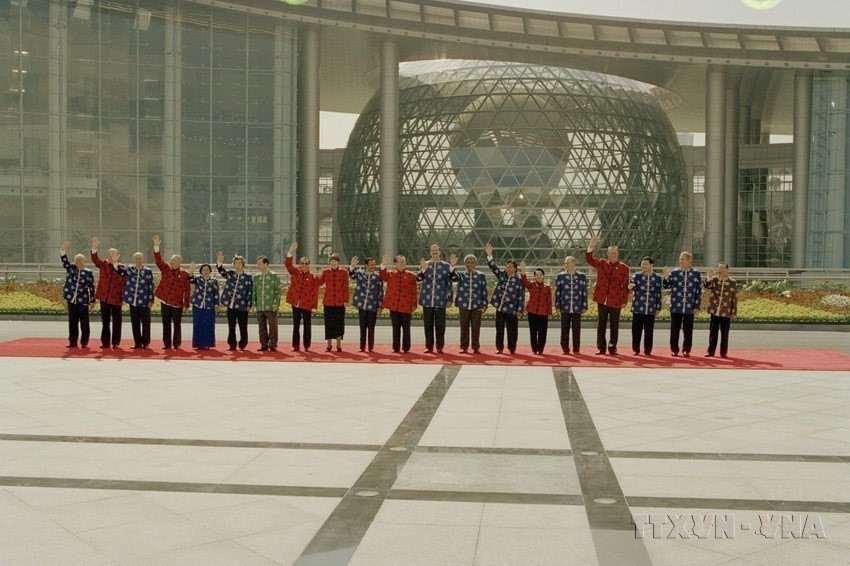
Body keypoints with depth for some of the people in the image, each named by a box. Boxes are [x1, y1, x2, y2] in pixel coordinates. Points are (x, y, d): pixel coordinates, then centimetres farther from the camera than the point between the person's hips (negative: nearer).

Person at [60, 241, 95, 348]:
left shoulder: (88, 272, 1)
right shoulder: (70, 268, 8)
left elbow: (91, 287, 1)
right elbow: (65, 261, -9)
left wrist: (92, 300, -3)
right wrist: (63, 250, -25)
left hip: (83, 300, -2)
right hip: (71, 299, 2)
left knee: (84, 322, -1)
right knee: (72, 321, 7)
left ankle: (84, 342, 7)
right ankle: (73, 342, 13)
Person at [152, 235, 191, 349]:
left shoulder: (184, 274, -2)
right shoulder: (166, 269, 6)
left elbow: (187, 290, -1)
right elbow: (158, 260, -8)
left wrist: (186, 304, -5)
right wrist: (156, 247, -20)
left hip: (177, 303, -2)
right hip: (165, 301, 2)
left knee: (177, 324, 3)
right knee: (166, 324, 6)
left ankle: (177, 344, 12)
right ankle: (167, 344, 13)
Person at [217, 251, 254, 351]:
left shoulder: (248, 278, -1)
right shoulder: (230, 274, 8)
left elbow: (250, 292, -2)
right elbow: (222, 271, -11)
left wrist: (249, 305, -7)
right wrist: (219, 262, -30)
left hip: (242, 306, -3)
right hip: (231, 305, 3)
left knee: (243, 327, 2)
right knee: (231, 327, 7)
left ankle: (242, 344, 14)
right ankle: (232, 345, 15)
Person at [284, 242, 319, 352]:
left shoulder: (313, 276, -2)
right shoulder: (295, 272, 4)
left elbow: (315, 293, -4)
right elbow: (288, 264, -11)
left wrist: (314, 306, -8)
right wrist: (290, 253, -26)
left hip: (307, 305, -2)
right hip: (295, 303, 2)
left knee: (307, 325, 3)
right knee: (296, 325, 8)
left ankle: (307, 346, 11)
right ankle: (296, 346, 14)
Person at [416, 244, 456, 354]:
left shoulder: (446, 266, 3)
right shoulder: (424, 264, 8)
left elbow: (449, 283, 2)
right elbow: (418, 278, -5)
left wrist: (449, 299, -3)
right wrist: (423, 269, -22)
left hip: (440, 300, -1)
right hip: (427, 300, 1)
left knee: (440, 325, 1)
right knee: (428, 324, 6)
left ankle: (440, 347, 10)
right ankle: (429, 346, 13)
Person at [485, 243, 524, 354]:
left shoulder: (519, 280, -7)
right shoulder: (502, 274, 5)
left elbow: (521, 296, -7)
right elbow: (493, 267, -3)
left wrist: (520, 310, -10)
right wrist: (489, 255, -19)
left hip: (511, 309, -4)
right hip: (500, 307, 4)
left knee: (512, 330, 2)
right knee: (499, 329, 9)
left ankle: (512, 348, 14)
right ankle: (499, 348, 18)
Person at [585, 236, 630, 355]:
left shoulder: (624, 268, 1)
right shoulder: (601, 264, 7)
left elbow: (625, 286, 0)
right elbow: (589, 259, -1)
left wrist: (624, 300, -4)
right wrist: (591, 247, -15)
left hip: (615, 301, -2)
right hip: (602, 299, 2)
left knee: (614, 325, 4)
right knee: (601, 324, 6)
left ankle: (612, 347, 13)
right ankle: (601, 347, 12)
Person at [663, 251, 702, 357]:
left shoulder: (696, 274, 3)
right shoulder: (674, 272, 5)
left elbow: (699, 291, 4)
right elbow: (667, 286, 4)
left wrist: (697, 307, -1)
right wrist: (666, 277, -14)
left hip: (690, 308, 0)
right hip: (676, 307, 1)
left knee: (688, 330, 4)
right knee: (675, 329, 5)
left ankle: (686, 350, 13)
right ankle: (674, 350, 14)